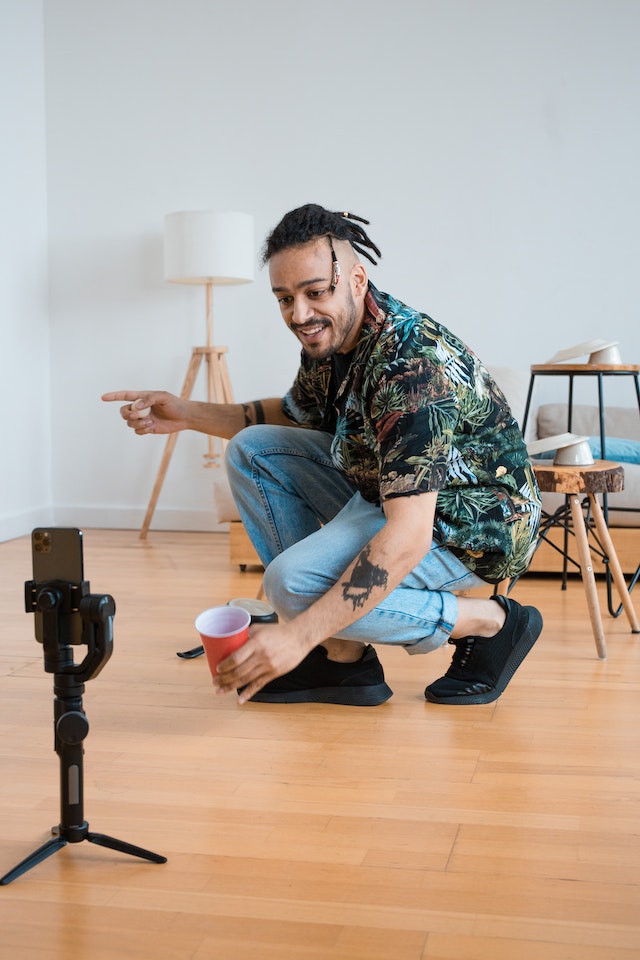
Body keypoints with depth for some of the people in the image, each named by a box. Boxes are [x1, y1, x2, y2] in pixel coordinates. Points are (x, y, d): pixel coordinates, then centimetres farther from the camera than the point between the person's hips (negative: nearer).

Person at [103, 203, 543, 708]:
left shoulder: (412, 364, -30)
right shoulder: (330, 337, -3)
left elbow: (406, 538, -37)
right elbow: (298, 413, 20)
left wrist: (299, 634, -41)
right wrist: (188, 413, 6)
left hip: (472, 528, -9)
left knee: (293, 583, -27)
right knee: (253, 451, 5)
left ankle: (491, 622, -6)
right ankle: (344, 656, 1)